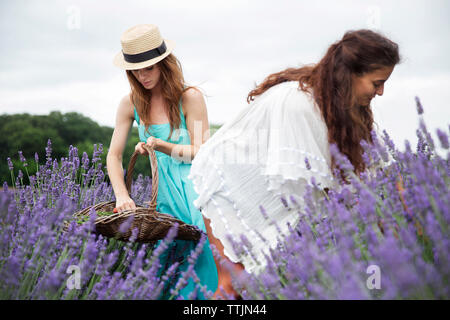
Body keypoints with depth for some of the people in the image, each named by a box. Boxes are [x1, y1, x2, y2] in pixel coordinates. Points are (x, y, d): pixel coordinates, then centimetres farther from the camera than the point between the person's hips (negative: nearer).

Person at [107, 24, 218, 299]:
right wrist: (122, 195, -14)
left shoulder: (190, 98, -10)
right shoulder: (131, 104, 2)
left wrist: (161, 145, -24)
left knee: (200, 259, -11)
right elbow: (114, 155, 2)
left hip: (196, 187, -3)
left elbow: (200, 152, -8)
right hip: (164, 189, 3)